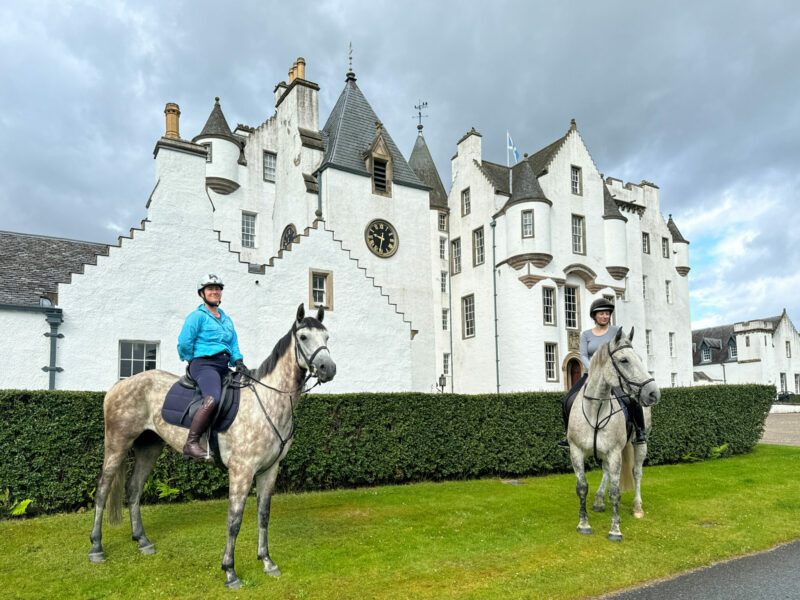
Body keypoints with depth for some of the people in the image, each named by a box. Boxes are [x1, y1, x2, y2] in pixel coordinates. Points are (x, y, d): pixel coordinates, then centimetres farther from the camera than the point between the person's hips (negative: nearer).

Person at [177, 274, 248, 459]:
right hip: (204, 364, -8)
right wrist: (194, 362, 4)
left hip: (224, 366, 8)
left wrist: (238, 361, 3)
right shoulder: (197, 316, 0)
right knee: (212, 399, -34)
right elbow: (184, 343, -7)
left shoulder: (227, 320, 22)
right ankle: (191, 443, -28)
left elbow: (234, 345, 21)